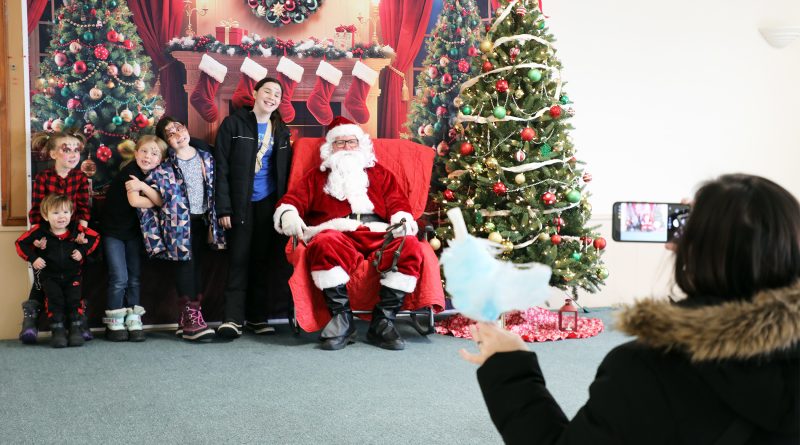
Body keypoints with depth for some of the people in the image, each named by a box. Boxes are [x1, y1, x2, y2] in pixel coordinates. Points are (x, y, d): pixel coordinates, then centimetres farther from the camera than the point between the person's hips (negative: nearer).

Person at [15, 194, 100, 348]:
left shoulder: (77, 229, -7)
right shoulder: (39, 231, -11)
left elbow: (95, 237, 7)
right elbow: (21, 243, -2)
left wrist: (83, 251, -4)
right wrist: (33, 258, -12)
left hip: (72, 274, 1)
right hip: (49, 276, -1)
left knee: (74, 299, -12)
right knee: (54, 299, -17)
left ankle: (76, 328, 1)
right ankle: (57, 330, -6)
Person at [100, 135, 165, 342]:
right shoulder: (130, 171, -17)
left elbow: (161, 201, -13)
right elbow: (134, 201, -28)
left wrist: (143, 186, -27)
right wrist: (154, 200, -11)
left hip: (134, 231, 6)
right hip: (113, 231, -6)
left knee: (134, 278, 7)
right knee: (120, 279, -8)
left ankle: (133, 321, 14)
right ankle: (114, 323, 5)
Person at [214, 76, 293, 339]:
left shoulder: (281, 131, 11)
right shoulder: (234, 124, -2)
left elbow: (285, 171, 13)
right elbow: (221, 168, -5)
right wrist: (223, 208, -11)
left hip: (268, 203, 4)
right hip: (240, 203, -4)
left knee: (262, 259, 6)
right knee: (239, 259, -5)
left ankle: (257, 316, 14)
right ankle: (233, 318, -2)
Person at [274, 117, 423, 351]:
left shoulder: (379, 173, 32)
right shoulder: (317, 176, 29)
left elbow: (398, 203, 20)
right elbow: (292, 200, 16)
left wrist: (402, 220, -4)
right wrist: (288, 215, -9)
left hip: (379, 235, 2)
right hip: (338, 233, -1)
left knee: (409, 245, -31)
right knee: (326, 244, -38)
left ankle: (383, 321, -26)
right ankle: (341, 319, -30)